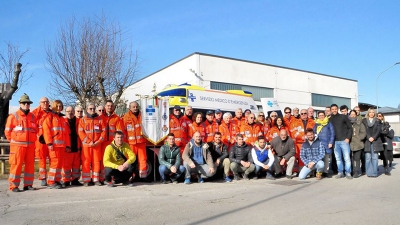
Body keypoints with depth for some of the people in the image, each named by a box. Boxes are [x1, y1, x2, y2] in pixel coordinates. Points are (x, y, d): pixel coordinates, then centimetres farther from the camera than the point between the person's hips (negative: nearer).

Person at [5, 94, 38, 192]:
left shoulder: (32, 116, 11)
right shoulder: (13, 116, -3)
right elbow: (7, 131, 0)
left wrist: (32, 139, 11)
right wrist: (15, 140, 3)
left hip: (31, 145, 5)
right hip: (18, 145, -5)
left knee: (30, 165, 7)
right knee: (16, 165, -3)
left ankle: (28, 184, 16)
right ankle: (13, 186, 5)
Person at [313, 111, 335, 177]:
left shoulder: (328, 123, 6)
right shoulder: (316, 124, 13)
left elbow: (332, 133, 1)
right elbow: (314, 133, 13)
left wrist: (331, 142, -8)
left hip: (327, 144, -2)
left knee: (327, 158, -3)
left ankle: (325, 172, 3)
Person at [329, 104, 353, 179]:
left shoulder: (343, 117, 2)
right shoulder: (330, 119, 9)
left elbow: (350, 128, 2)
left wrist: (348, 138, -7)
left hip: (344, 140, -3)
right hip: (335, 142, 3)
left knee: (347, 158, -2)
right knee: (338, 158, 8)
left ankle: (348, 173, 8)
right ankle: (340, 172, 17)